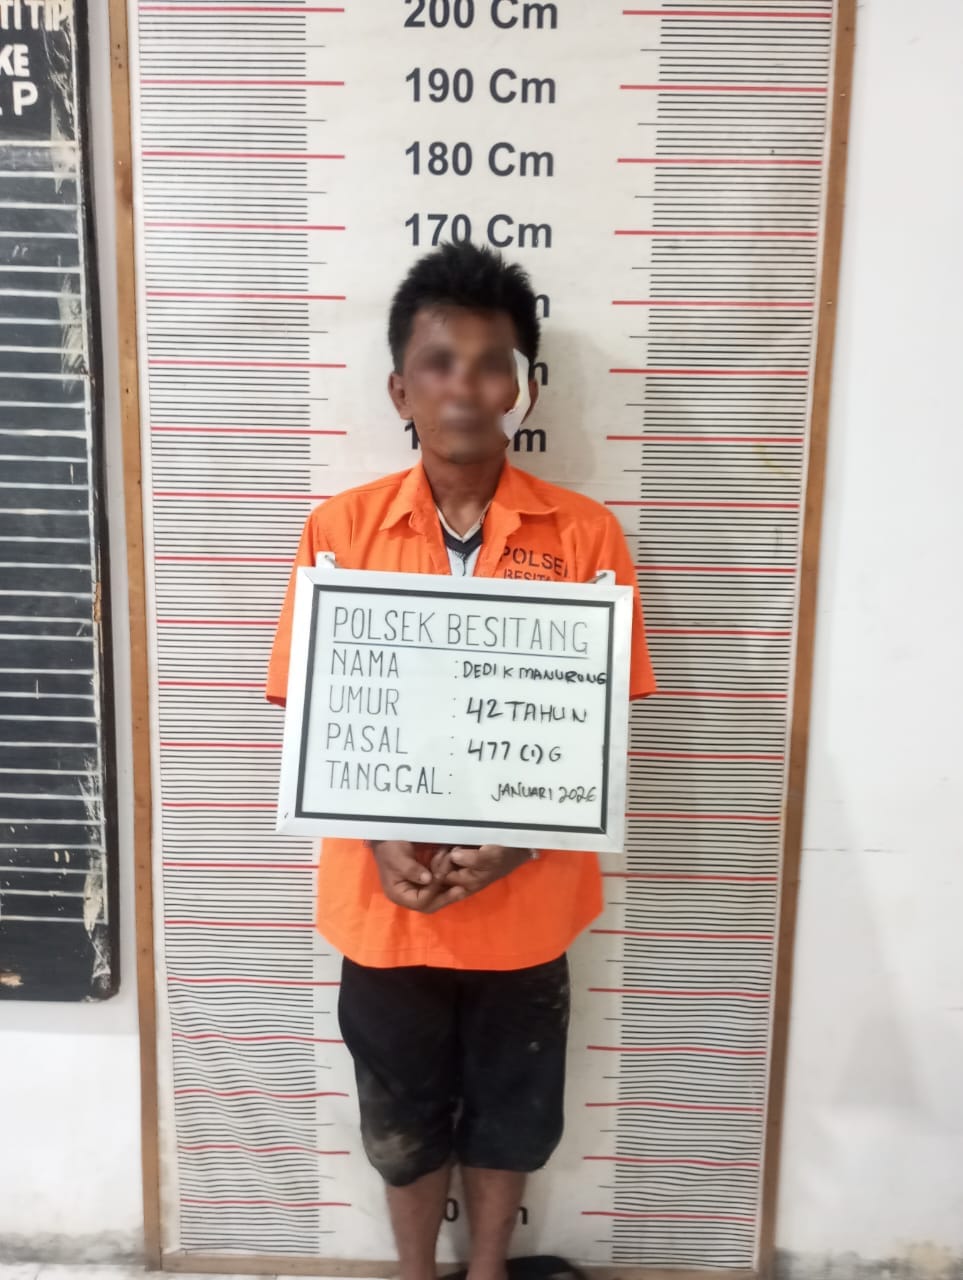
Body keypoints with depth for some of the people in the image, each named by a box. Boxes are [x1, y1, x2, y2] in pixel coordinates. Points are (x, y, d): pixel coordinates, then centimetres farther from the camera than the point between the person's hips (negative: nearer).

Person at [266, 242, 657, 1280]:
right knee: (402, 1118, 21)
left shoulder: (584, 534, -8)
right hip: (385, 895, 1)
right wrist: (379, 835, -17)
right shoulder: (341, 528, -6)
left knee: (509, 1112, 21)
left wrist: (522, 834, -18)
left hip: (527, 896, 0)